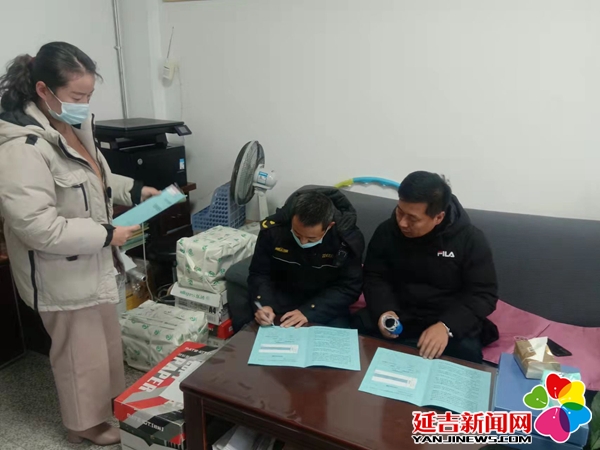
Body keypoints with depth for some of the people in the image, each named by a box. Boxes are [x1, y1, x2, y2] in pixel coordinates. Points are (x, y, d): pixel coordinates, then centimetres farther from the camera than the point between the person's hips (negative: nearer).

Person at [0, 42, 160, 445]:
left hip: (93, 262, 9)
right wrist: (106, 234, -26)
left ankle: (111, 399, 49)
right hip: (63, 273, -9)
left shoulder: (73, 126, 2)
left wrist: (134, 190, 3)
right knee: (82, 350, 12)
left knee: (107, 339, 25)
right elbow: (36, 227, -31)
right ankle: (85, 423, 37)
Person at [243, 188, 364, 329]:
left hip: (326, 307, -1)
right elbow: (259, 274, -7)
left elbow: (349, 287, -16)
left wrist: (308, 311, -26)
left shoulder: (348, 239, -22)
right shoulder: (272, 230, -18)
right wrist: (264, 304, -26)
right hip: (281, 300, 2)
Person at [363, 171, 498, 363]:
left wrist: (446, 326, -26)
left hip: (453, 327, -1)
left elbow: (484, 294, -10)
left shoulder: (471, 239, -10)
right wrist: (383, 311, -16)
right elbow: (375, 277, 5)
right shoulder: (387, 231, -3)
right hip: (400, 323, 2)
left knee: (466, 356, -28)